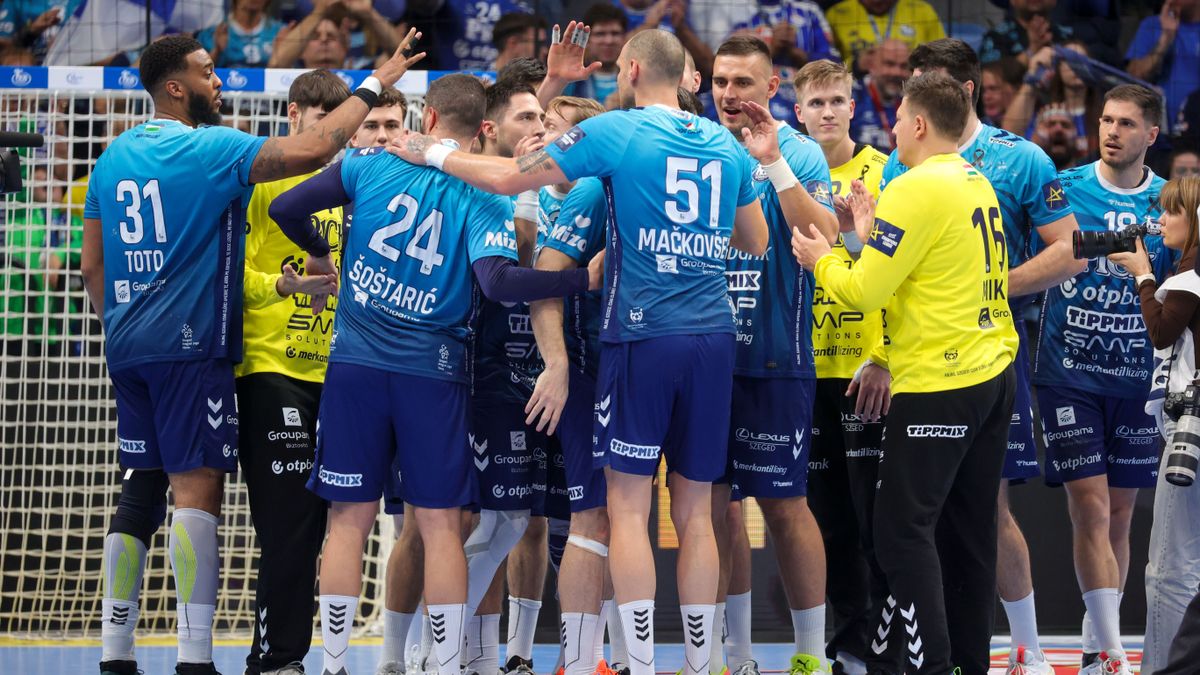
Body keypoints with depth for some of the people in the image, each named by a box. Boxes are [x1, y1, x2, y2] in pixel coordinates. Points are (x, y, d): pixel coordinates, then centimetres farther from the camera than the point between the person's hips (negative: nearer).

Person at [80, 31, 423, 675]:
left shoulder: (113, 156, 12)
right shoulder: (209, 149, -10)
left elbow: (92, 265, 15)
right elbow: (310, 150, -20)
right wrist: (374, 85, -10)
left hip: (129, 350, 7)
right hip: (192, 347, -7)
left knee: (141, 490, 12)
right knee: (198, 490, -8)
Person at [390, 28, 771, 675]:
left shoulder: (616, 131, -3)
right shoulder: (726, 146, 11)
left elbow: (510, 179, -2)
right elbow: (756, 243, 23)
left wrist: (433, 155, 12)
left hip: (643, 336, -5)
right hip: (714, 337, 5)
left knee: (627, 505, -2)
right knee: (695, 512, 9)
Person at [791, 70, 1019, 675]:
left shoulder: (917, 190, -15)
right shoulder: (978, 184, 11)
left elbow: (864, 292, -14)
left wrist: (821, 261, 3)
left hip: (938, 389, -9)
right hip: (993, 375, 9)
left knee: (905, 533, -5)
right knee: (969, 529, 12)